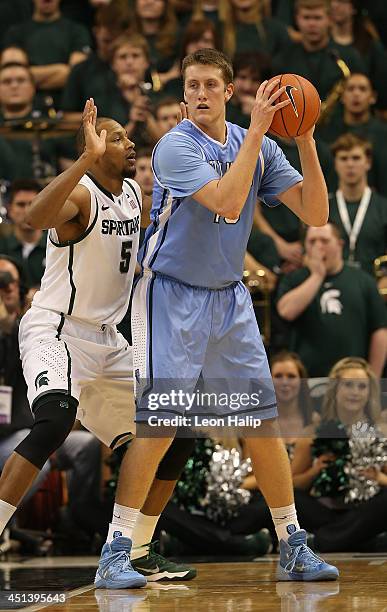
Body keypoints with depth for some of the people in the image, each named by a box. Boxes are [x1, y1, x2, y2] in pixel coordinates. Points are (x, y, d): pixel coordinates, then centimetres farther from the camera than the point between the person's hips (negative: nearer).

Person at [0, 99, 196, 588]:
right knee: (55, 420, -34)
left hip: (106, 340, 9)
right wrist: (87, 159, -47)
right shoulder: (81, 194, -16)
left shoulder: (134, 193, 9)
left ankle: (127, 554, 15)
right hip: (55, 330, -9)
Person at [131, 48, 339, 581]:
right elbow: (226, 201, -29)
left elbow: (315, 213, -4)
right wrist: (257, 130, -27)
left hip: (230, 298, 5)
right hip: (172, 295, -5)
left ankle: (292, 547, 12)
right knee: (158, 424, -12)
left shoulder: (259, 148, 3)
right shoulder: (175, 146, -14)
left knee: (263, 421, 4)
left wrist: (305, 141, -15)